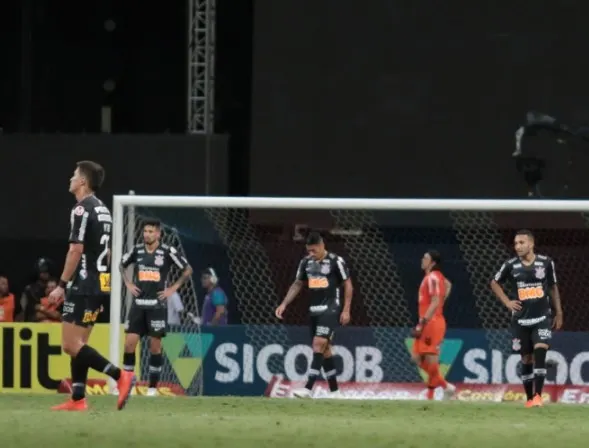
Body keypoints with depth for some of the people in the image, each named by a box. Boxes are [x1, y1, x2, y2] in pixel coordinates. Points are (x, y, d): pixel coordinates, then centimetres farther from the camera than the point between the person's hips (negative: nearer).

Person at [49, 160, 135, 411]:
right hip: (101, 285, 9)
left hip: (84, 286, -9)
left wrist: (62, 285, -16)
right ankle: (78, 399, 9)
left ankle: (120, 376, -18)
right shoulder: (103, 210, 15)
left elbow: (76, 250, -19)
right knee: (78, 344, 12)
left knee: (71, 345, -10)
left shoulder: (82, 210, -13)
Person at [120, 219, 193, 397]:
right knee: (130, 342, -5)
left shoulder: (167, 251, -4)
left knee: (155, 345, -1)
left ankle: (153, 386, 7)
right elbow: (122, 265, 23)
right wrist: (128, 284, 10)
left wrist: (173, 288, -3)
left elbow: (188, 270, 3)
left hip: (156, 304, -3)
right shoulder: (137, 250, 5)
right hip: (138, 304, 3)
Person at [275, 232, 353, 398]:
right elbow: (297, 284, 17)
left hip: (330, 309, -7)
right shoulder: (306, 262, 8)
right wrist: (284, 304, 7)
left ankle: (308, 388, -25)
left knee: (319, 344, -18)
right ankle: (334, 390, 16)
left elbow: (348, 285, -4)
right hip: (314, 310, 7)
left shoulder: (336, 261, -9)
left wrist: (346, 310, -8)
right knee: (324, 349, 9)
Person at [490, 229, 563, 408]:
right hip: (521, 319, 1)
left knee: (540, 354, -17)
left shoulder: (546, 263, -3)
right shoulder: (511, 265, -3)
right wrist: (507, 302, 2)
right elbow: (494, 283, 14)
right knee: (526, 359, 6)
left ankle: (538, 396, -18)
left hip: (542, 318, -1)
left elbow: (553, 287, 10)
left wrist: (559, 313, 12)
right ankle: (529, 398, 18)